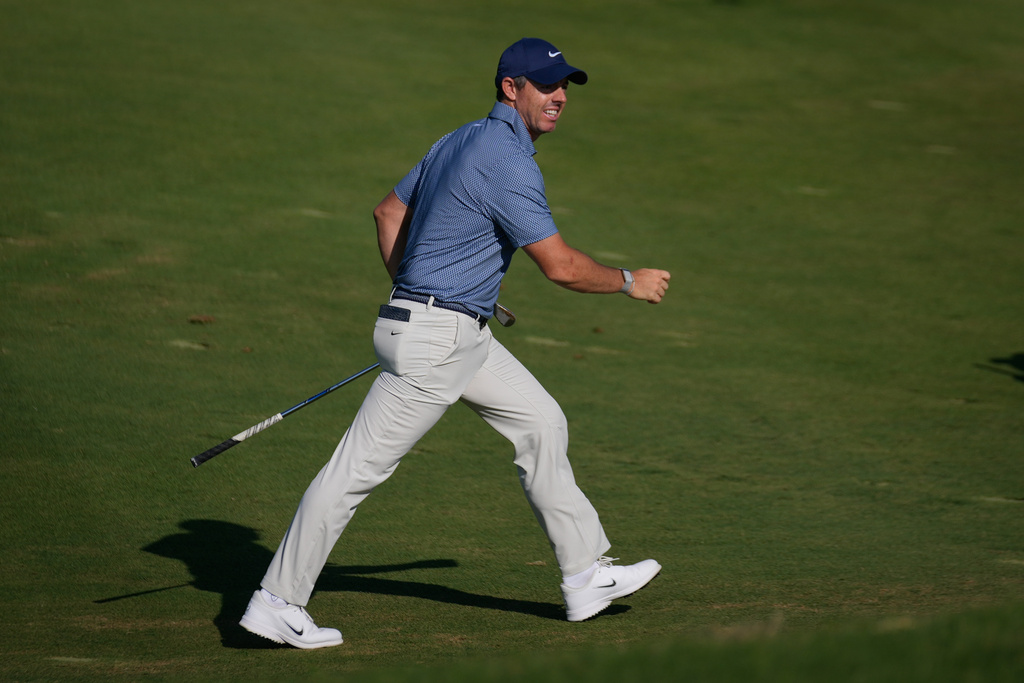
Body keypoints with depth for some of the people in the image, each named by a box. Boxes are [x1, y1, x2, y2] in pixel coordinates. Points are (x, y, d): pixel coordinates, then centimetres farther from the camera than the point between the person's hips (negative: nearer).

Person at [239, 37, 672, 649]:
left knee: (540, 421, 14)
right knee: (360, 467, -6)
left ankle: (587, 576, 20)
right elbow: (561, 266, -19)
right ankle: (277, 604, -2)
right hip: (435, 342, -11)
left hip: (467, 336, 11)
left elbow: (389, 212, 21)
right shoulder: (508, 161, -18)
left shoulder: (461, 142, 12)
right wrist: (630, 282, -3)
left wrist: (408, 295, 25)